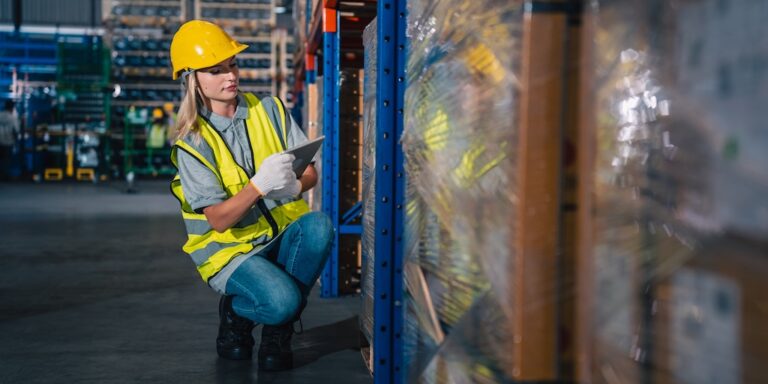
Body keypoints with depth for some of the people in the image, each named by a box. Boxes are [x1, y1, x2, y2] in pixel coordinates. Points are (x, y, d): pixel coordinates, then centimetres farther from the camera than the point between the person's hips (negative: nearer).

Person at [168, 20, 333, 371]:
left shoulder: (269, 109, 1)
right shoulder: (192, 142, -10)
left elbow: (311, 172, -2)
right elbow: (218, 220, -18)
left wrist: (295, 185, -26)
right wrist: (259, 184, -35)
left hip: (284, 234, 5)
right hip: (231, 249, -4)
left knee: (318, 226, -30)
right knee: (281, 300, -32)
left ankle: (277, 334, -8)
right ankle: (236, 311, 8)